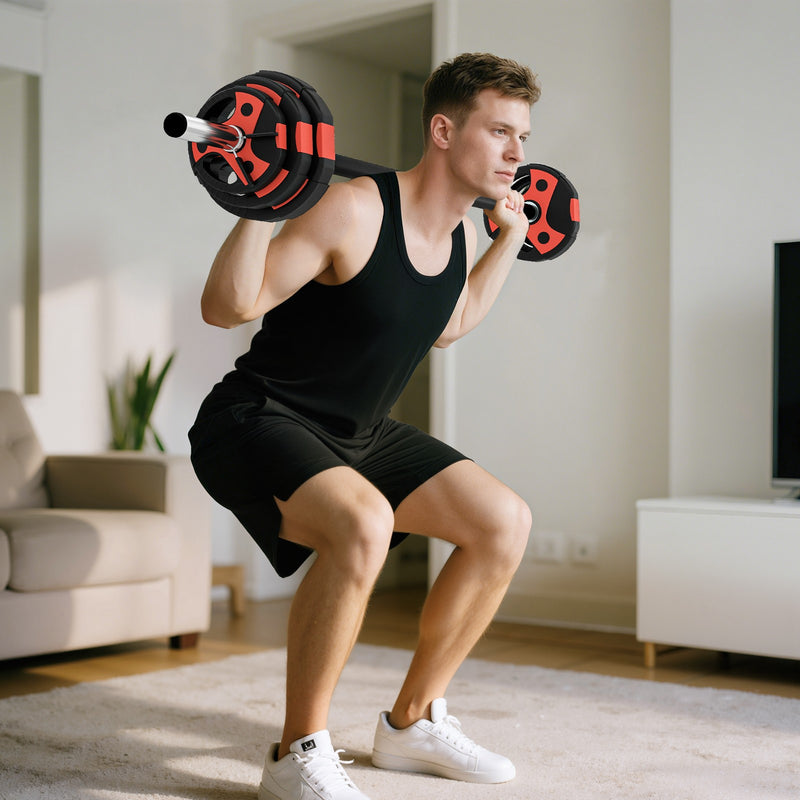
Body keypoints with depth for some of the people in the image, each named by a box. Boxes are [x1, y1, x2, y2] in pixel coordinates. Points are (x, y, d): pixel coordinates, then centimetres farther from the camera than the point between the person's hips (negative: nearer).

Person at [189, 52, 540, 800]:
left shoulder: (458, 233, 3)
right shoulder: (354, 211, -23)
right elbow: (225, 306, -23)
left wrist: (511, 238, 23)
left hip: (358, 433, 9)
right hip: (256, 421, -9)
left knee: (504, 522, 2)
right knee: (361, 523, -37)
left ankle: (413, 722, 14)